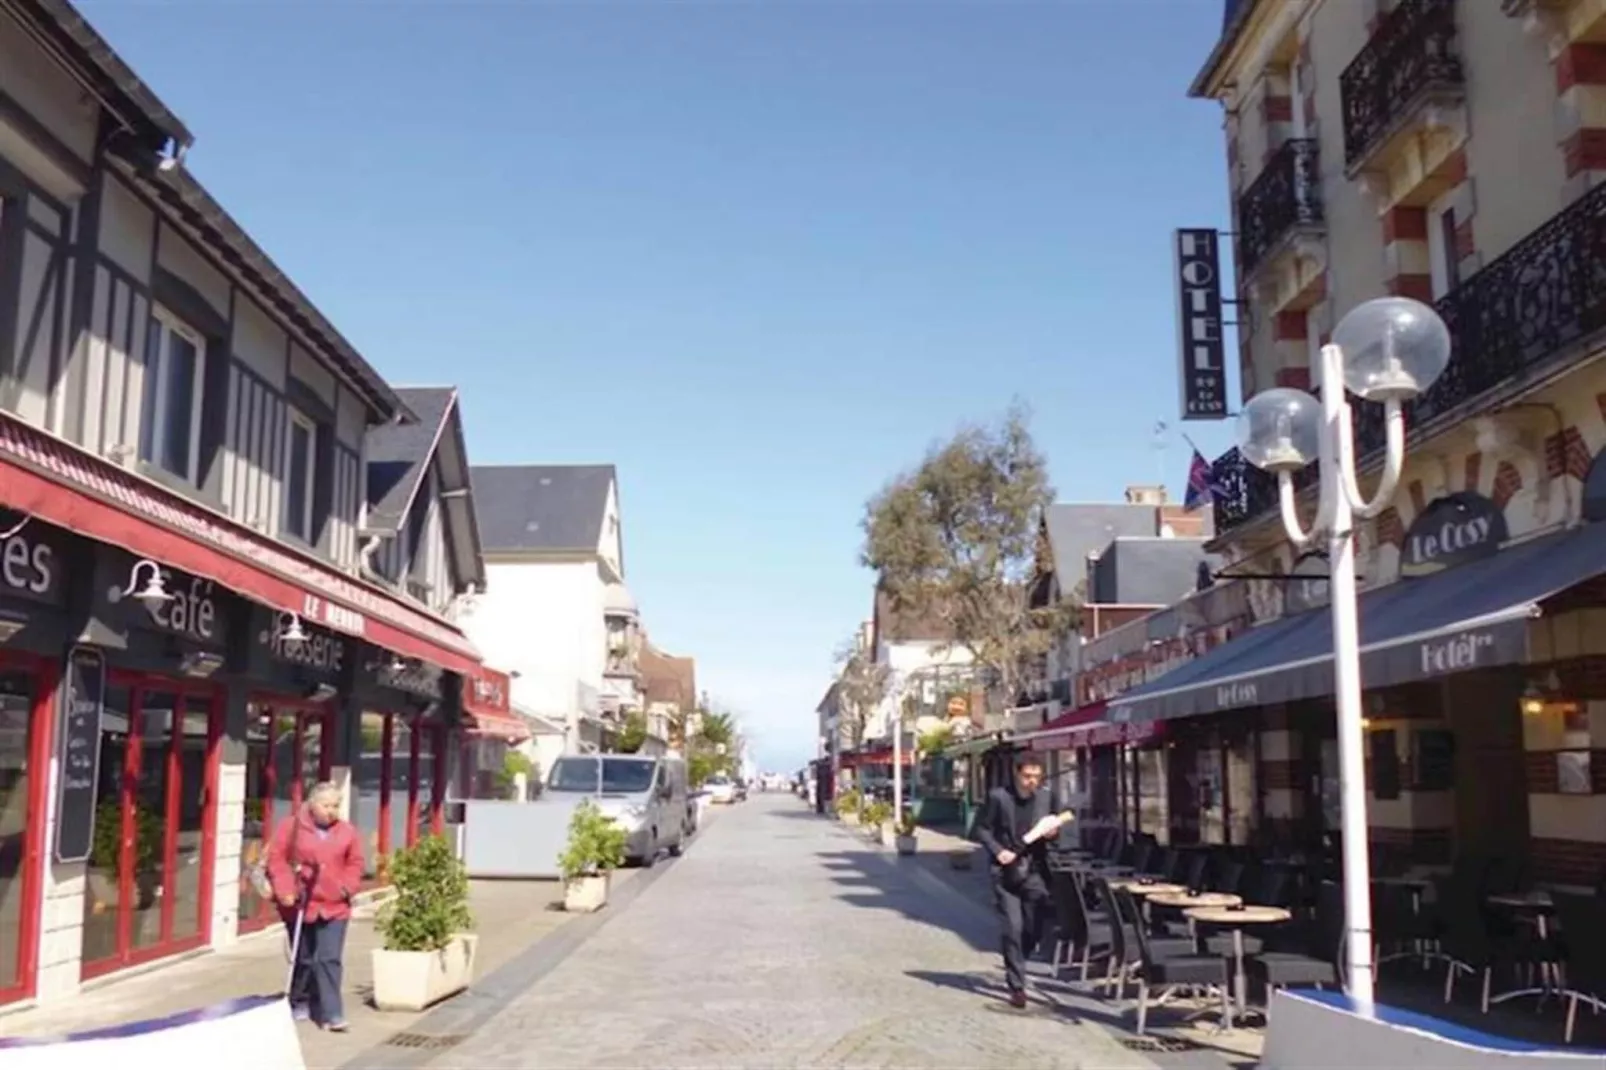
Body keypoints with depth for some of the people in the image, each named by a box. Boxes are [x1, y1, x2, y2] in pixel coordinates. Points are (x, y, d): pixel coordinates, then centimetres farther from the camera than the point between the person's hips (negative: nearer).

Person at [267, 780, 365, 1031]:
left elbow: (355, 863, 9)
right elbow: (277, 859, -5)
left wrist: (348, 887, -6)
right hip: (299, 905, 0)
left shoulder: (347, 831, 2)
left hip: (334, 907, 0)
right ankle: (300, 1003, 36)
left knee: (330, 959, -6)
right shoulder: (291, 826, -4)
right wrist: (284, 890, -15)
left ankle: (331, 1013, -5)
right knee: (303, 959, 14)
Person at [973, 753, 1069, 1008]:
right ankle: (1016, 987, 2)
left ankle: (1014, 967, 34)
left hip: (1034, 871, 3)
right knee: (1013, 928, -7)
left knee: (1034, 929, 6)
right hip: (1006, 872, -3)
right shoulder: (998, 797, -6)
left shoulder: (1047, 797, 4)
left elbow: (1055, 829, 15)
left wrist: (1052, 832, -8)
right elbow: (981, 828, 0)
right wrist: (997, 850, -14)